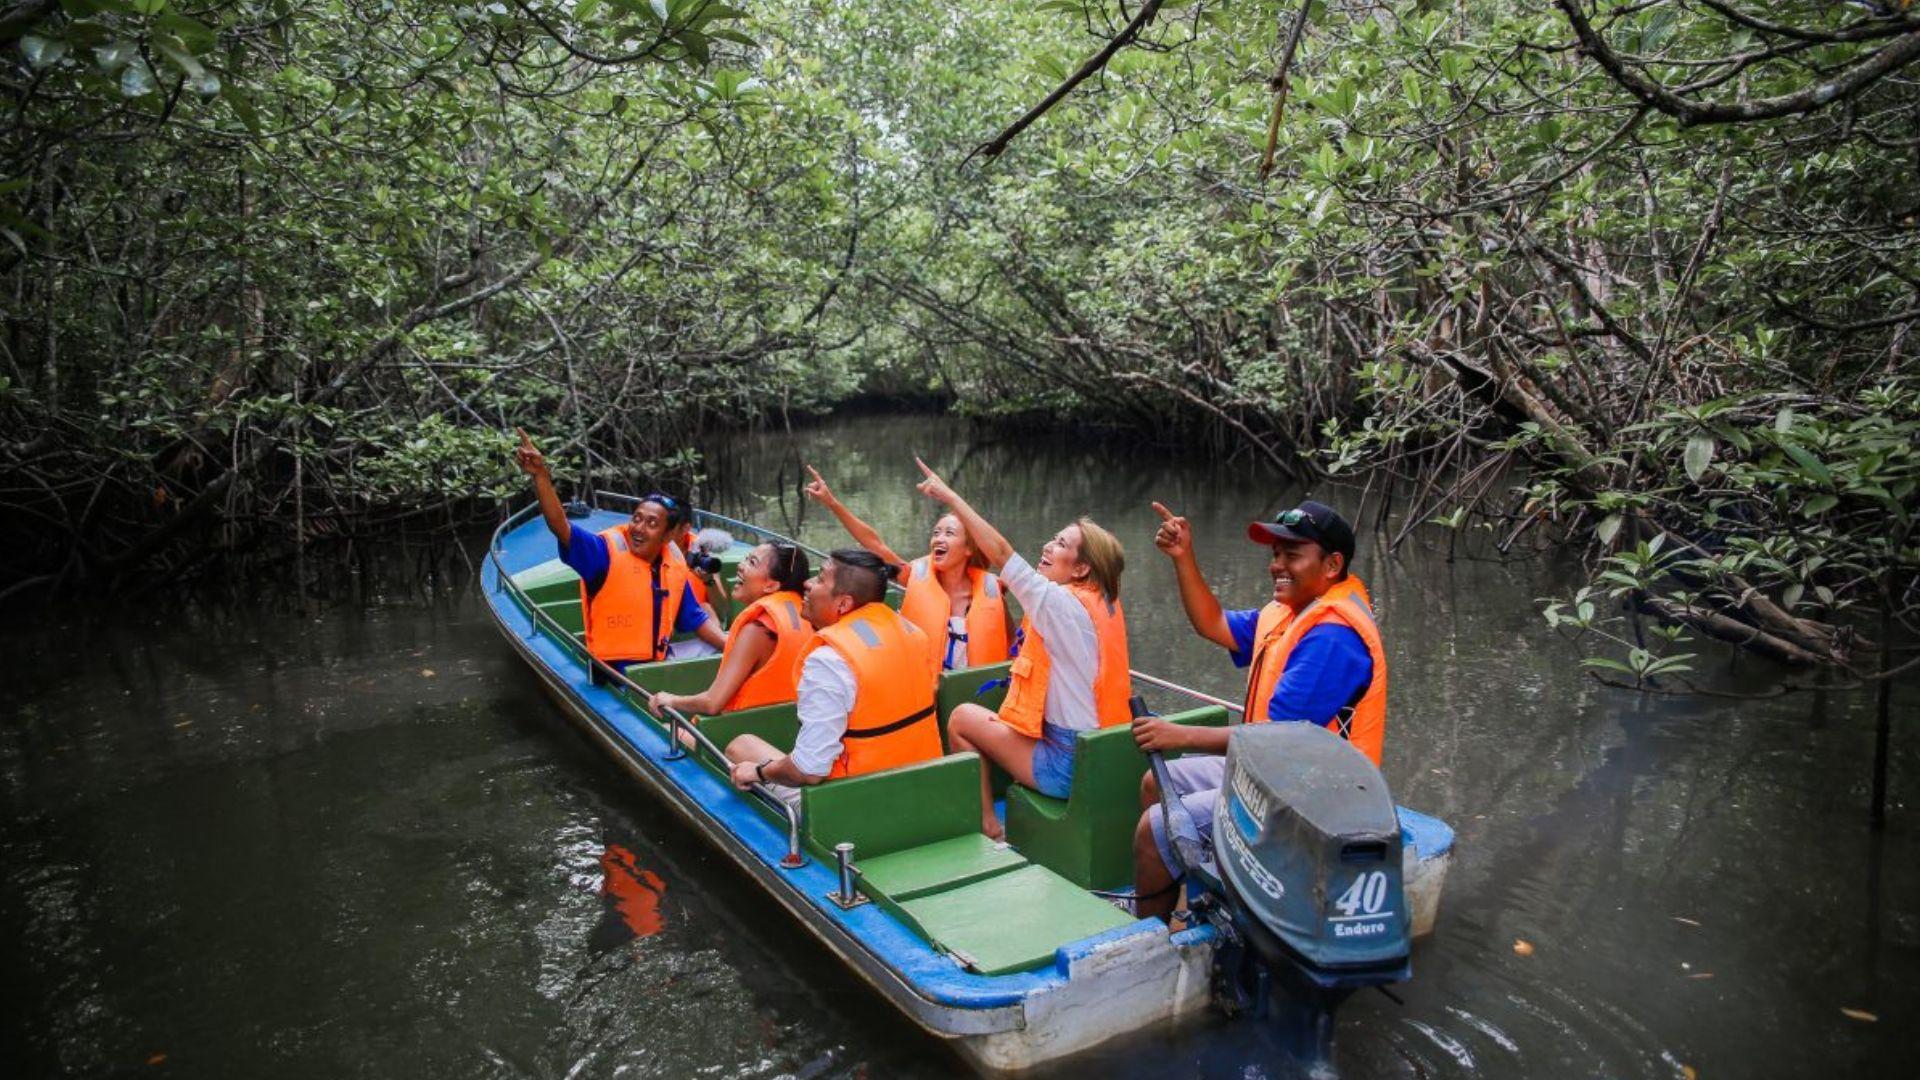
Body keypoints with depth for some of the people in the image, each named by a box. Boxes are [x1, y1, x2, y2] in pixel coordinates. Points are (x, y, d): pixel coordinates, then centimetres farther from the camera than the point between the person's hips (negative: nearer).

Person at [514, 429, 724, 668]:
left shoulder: (675, 564, 6)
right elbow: (560, 526, -24)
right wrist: (541, 476, -35)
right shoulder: (606, 550, -9)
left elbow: (696, 620, 16)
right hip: (611, 672, -5)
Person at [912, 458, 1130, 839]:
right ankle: (989, 823, 27)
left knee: (963, 718, 5)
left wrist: (950, 496, -12)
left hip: (1067, 766, -9)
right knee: (988, 717, 24)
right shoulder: (1105, 606, 4)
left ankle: (987, 826, 14)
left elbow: (1000, 551, -18)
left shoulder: (1064, 605, -20)